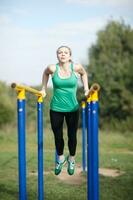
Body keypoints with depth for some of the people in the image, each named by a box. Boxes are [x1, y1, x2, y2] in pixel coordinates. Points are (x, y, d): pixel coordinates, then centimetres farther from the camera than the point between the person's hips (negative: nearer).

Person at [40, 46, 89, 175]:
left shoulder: (76, 67, -9)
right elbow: (45, 73, 14)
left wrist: (86, 88, 7)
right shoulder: (52, 68, -10)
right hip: (56, 108, 0)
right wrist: (44, 89, 11)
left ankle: (71, 159, 36)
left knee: (72, 135, 11)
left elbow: (84, 73, 13)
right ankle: (60, 159, 36)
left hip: (72, 109, 0)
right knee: (58, 136, 10)